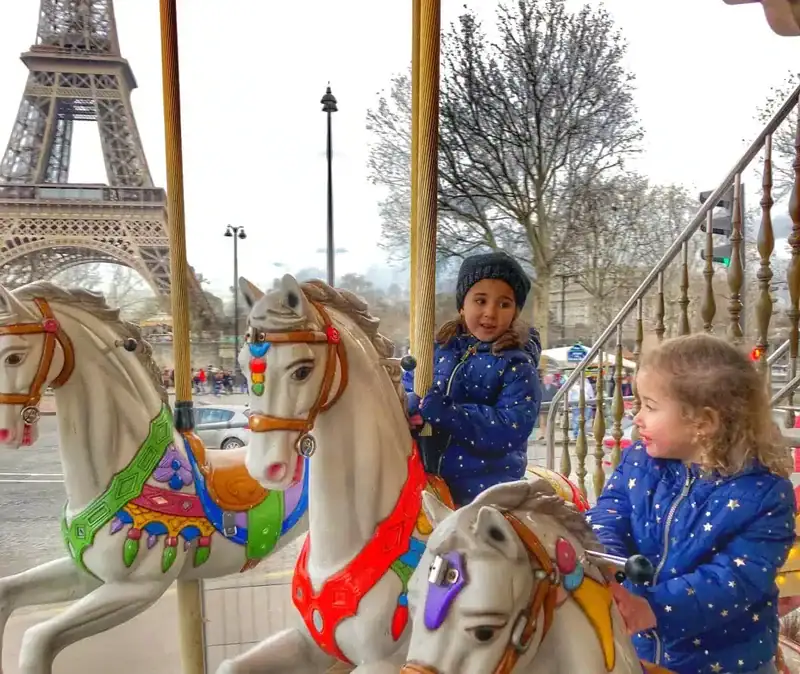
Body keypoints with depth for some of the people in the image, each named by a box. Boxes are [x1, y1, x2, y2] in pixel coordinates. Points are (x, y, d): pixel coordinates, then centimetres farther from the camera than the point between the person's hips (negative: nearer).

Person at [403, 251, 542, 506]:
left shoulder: (518, 366, -8)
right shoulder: (437, 348, 5)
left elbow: (510, 427, -18)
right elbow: (406, 390, 7)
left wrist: (441, 412, -26)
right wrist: (413, 404, -17)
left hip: (487, 488, -4)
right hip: (426, 479, 4)